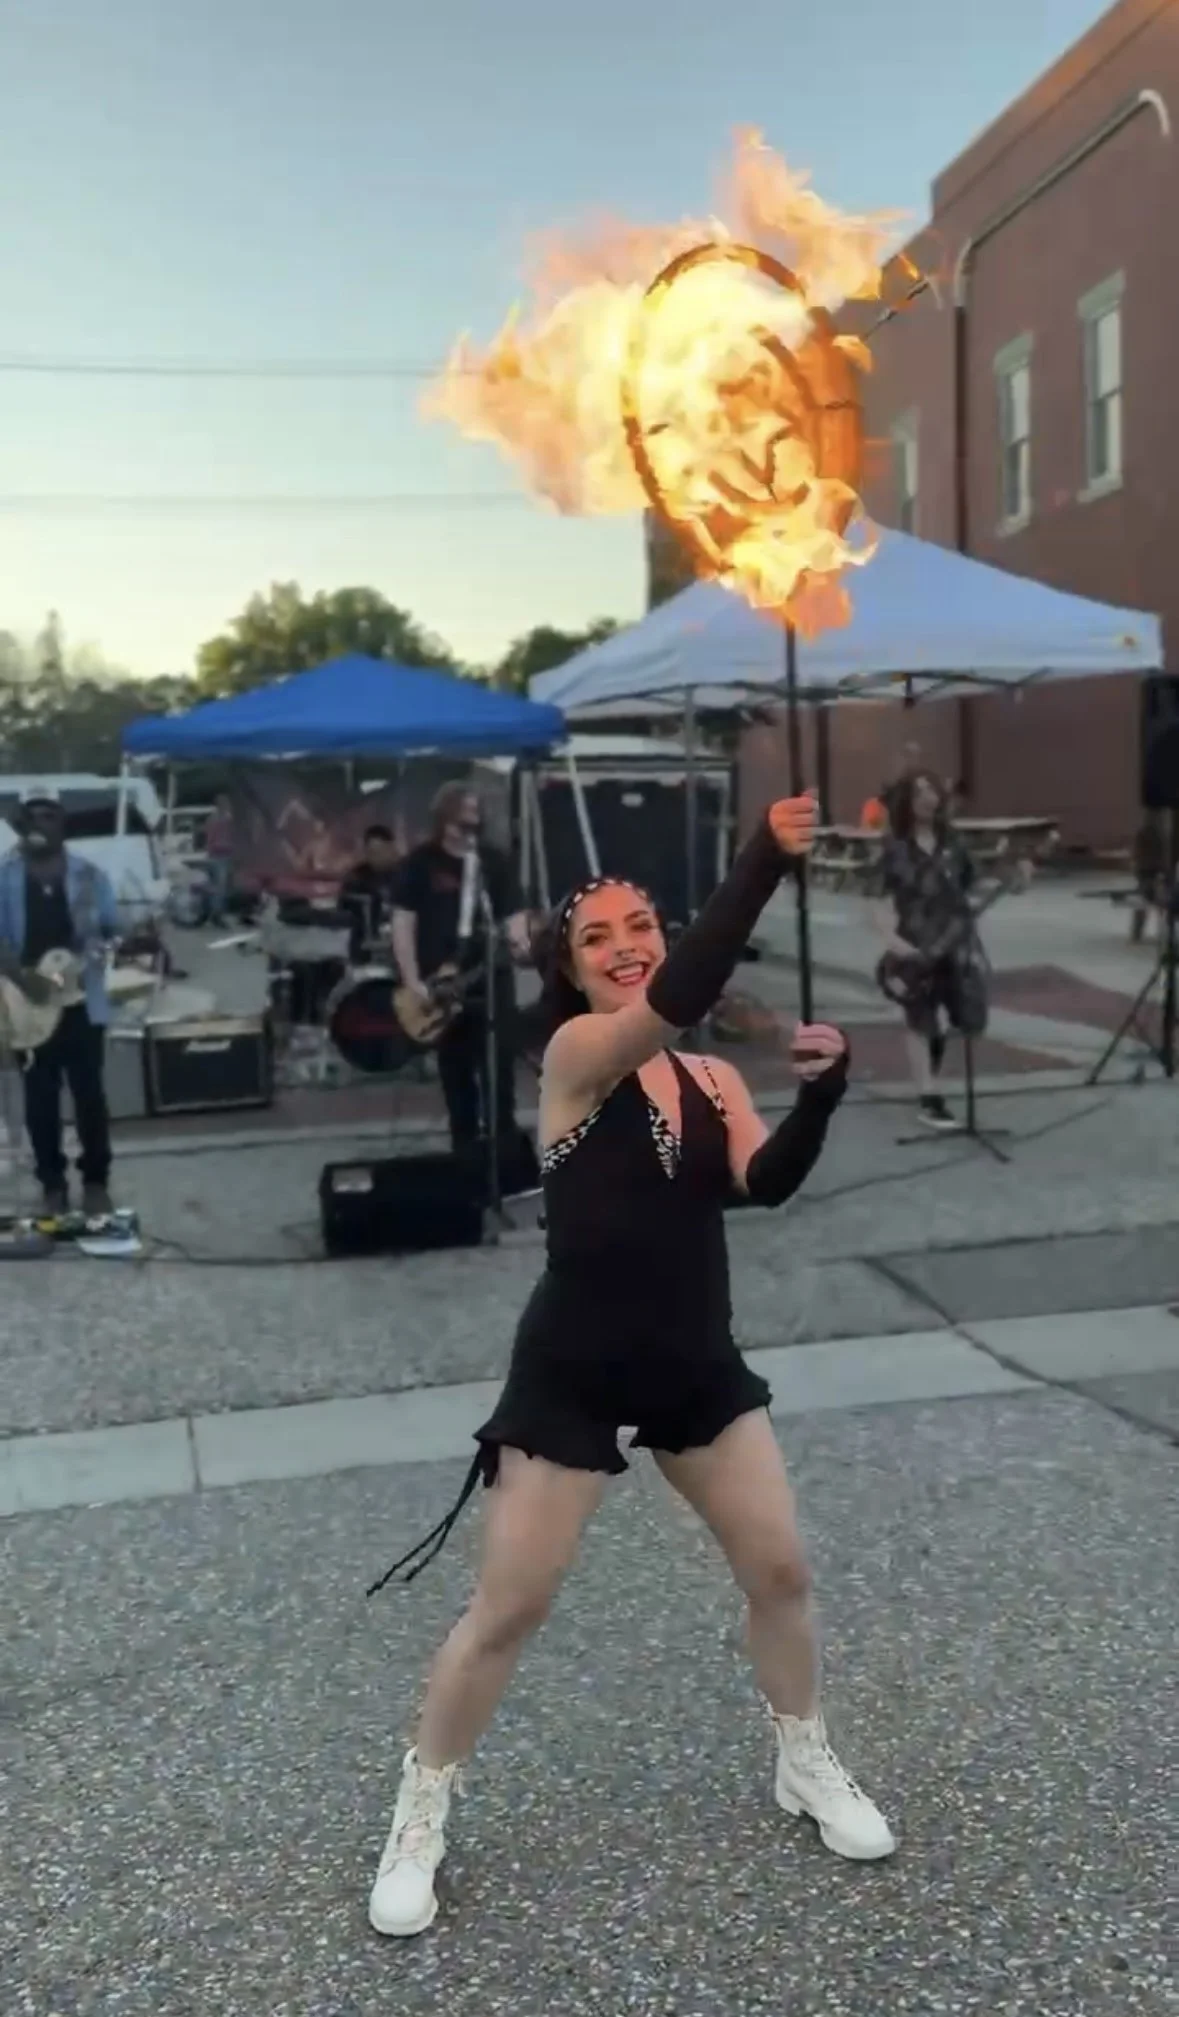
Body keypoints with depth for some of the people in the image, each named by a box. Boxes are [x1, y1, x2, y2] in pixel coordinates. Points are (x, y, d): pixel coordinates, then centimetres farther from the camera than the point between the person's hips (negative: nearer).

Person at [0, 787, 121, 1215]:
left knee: (89, 1092, 4)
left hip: (82, 999, 0)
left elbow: (111, 929, 6)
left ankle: (96, 1181, 17)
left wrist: (104, 947, -17)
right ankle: (53, 1184, 18)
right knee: (40, 1097, 6)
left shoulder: (87, 873, 2)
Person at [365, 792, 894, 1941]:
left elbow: (766, 1185, -13)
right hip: (571, 1376, -5)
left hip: (698, 1367, 5)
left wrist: (820, 1092, -29)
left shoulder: (712, 1080, 4)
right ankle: (418, 1823, 26)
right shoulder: (573, 1055, -12)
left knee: (779, 1569, 13)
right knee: (508, 1609, 4)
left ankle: (809, 1770, 40)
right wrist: (764, 861, -35)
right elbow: (675, 999, -32)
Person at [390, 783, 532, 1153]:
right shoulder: (420, 862, -1)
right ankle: (466, 1150, 21)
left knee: (500, 1069, -3)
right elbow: (403, 922, -4)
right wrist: (413, 982, -10)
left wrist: (518, 941, -17)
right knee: (456, 1075, 9)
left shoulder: (494, 861, 6)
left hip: (492, 981, 1)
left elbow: (513, 913, 6)